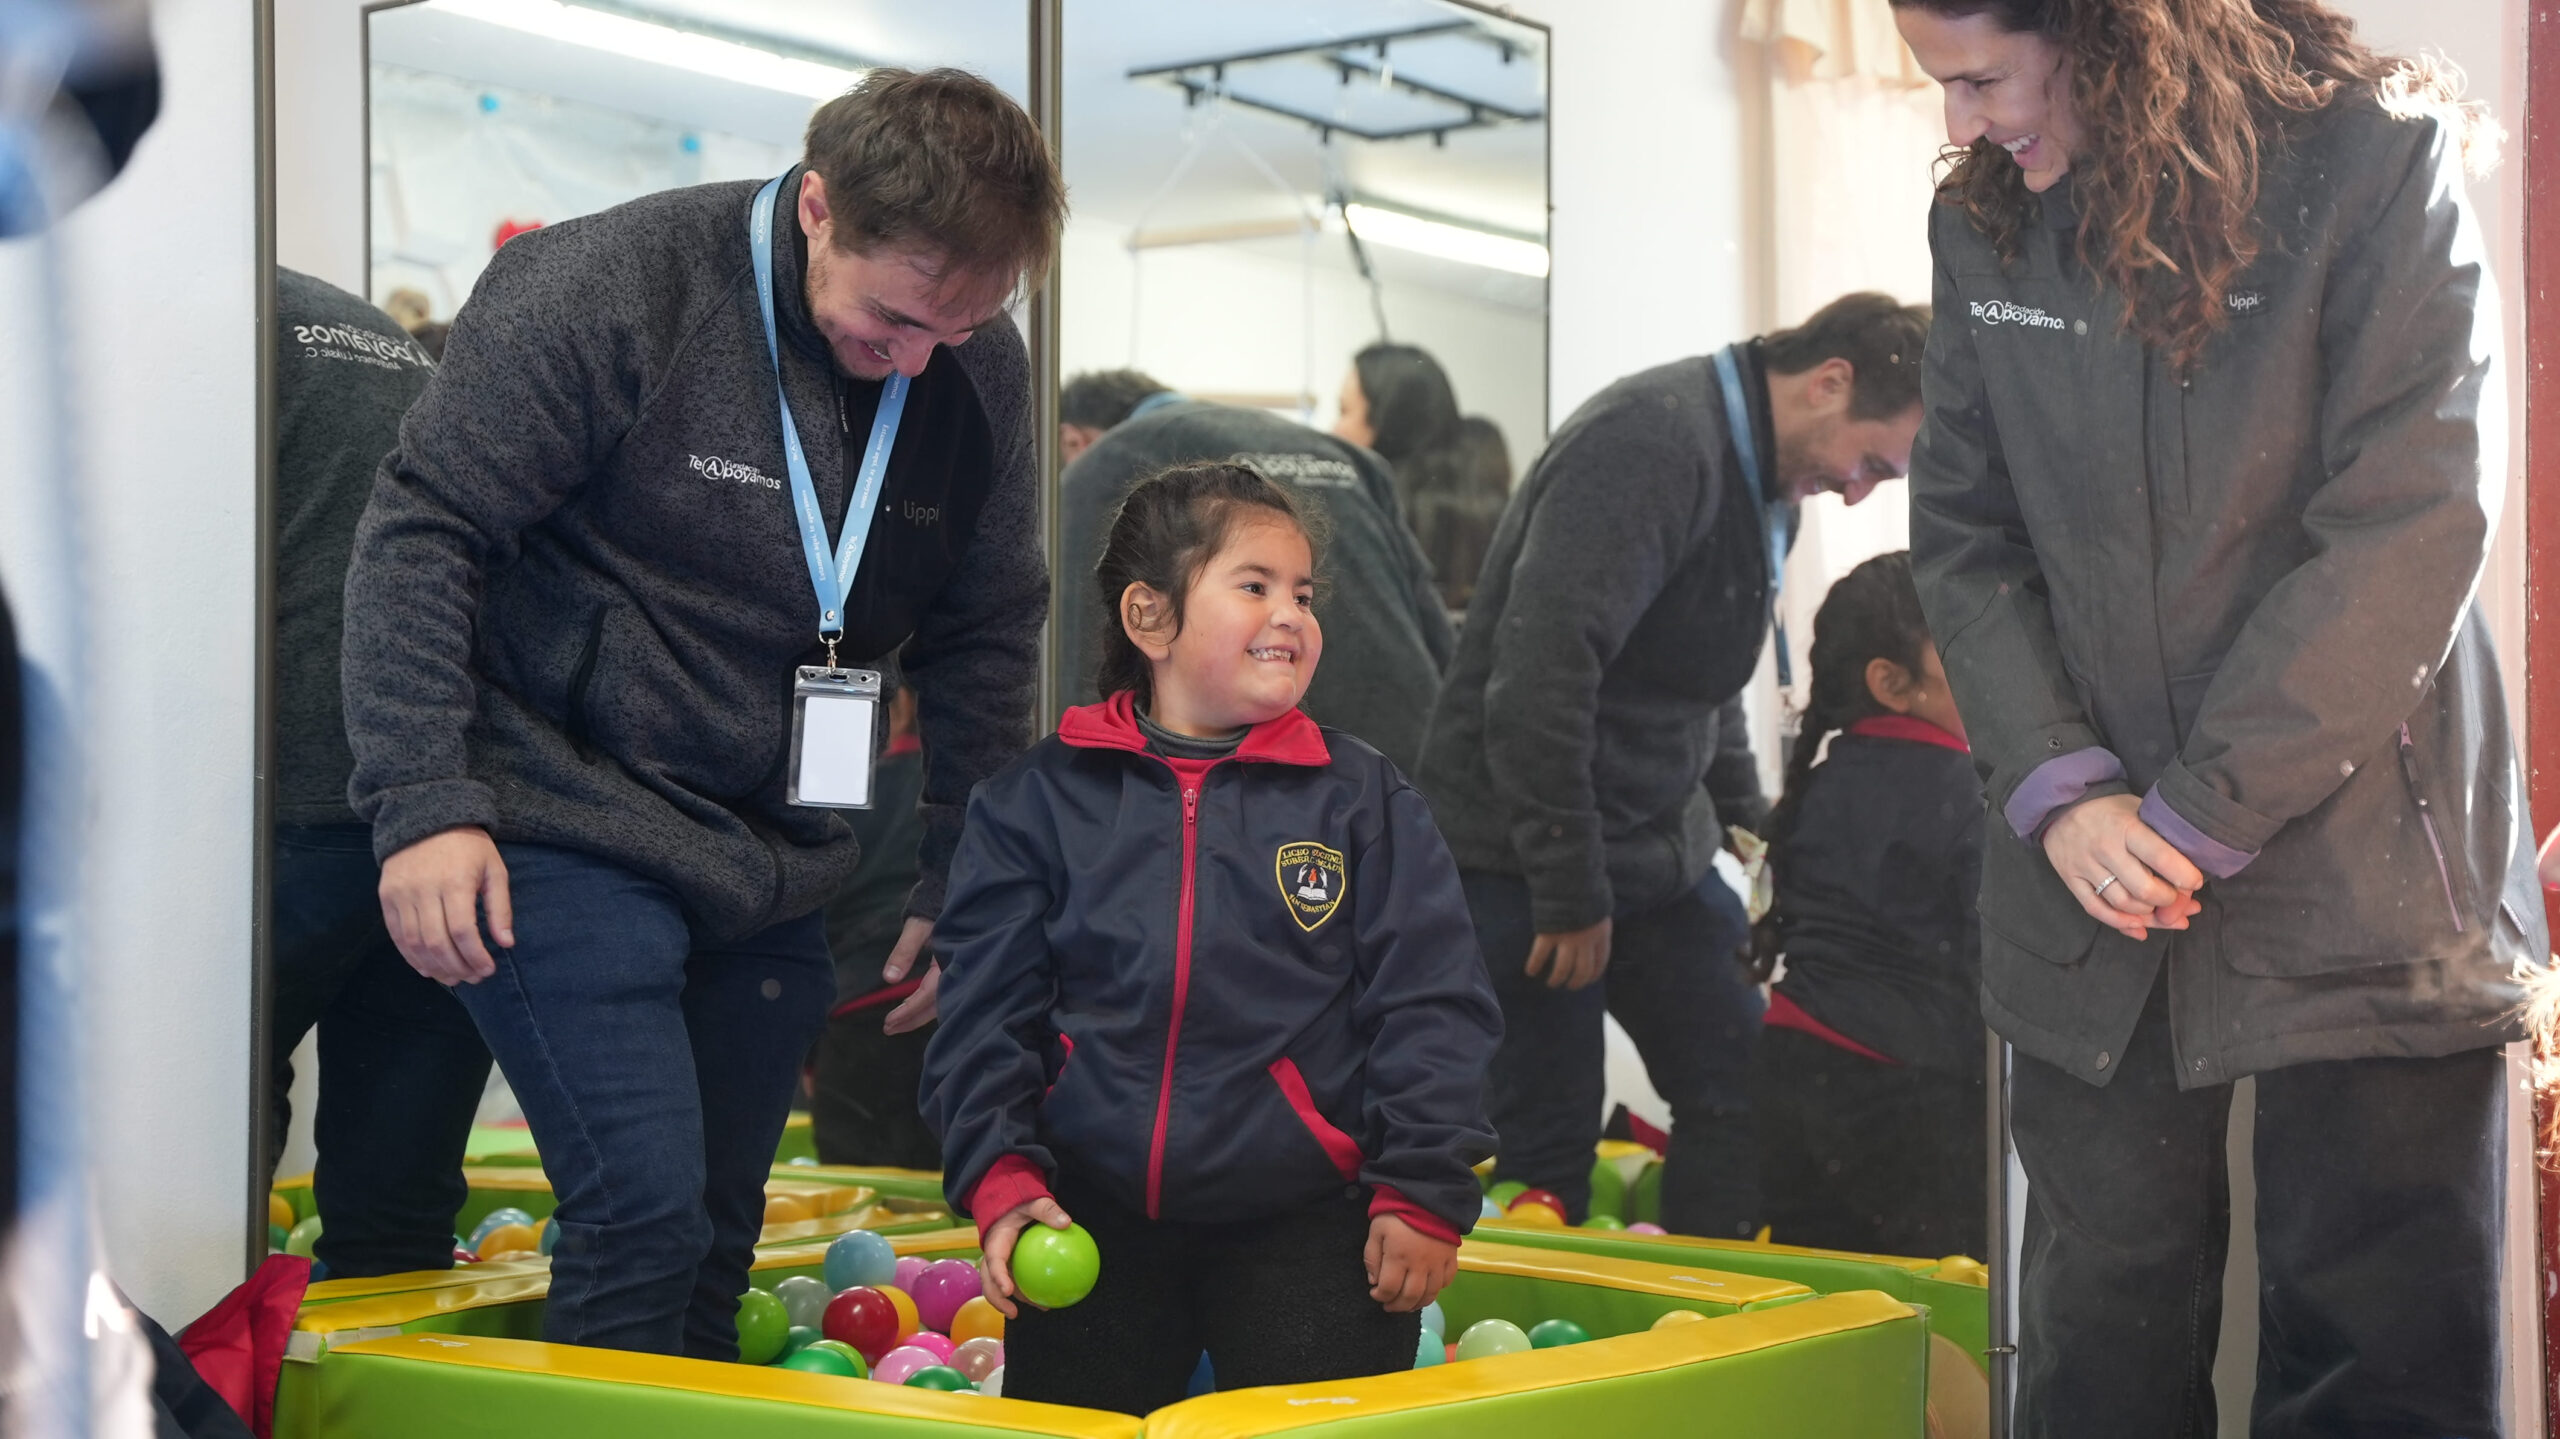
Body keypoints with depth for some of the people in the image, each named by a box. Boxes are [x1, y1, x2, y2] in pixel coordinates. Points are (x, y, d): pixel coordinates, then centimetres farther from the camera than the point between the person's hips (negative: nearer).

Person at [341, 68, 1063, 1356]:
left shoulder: (977, 367, 2)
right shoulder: (603, 291, -15)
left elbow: (987, 628, 13)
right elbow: (422, 533, -12)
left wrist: (960, 884, 11)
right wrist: (423, 803, -19)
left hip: (773, 864, 6)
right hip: (571, 836, -5)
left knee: (718, 1242, 9)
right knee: (646, 1211, -14)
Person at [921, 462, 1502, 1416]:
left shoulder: (1362, 798, 3)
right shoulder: (1039, 800, 4)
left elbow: (1431, 1006, 1)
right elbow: (985, 1008, 4)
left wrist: (1423, 1192, -6)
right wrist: (1000, 1179, -7)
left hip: (1306, 1221, -1)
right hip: (1093, 1212, 1)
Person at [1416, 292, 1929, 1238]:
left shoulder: (1756, 471, 10)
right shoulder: (1653, 443, -22)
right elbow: (1539, 673, -28)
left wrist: (1735, 814, 12)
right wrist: (1570, 892, -23)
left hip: (1657, 847, 9)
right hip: (1529, 860, -9)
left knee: (1739, 1095, 7)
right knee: (1546, 1149, -3)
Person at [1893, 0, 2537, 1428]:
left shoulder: (2376, 167, -8)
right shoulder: (1984, 227, 7)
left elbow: (2409, 529, -14)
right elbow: (1964, 537, 7)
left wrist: (2205, 815, -15)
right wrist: (2058, 790, -8)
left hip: (2354, 871, -4)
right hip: (2098, 881, 4)